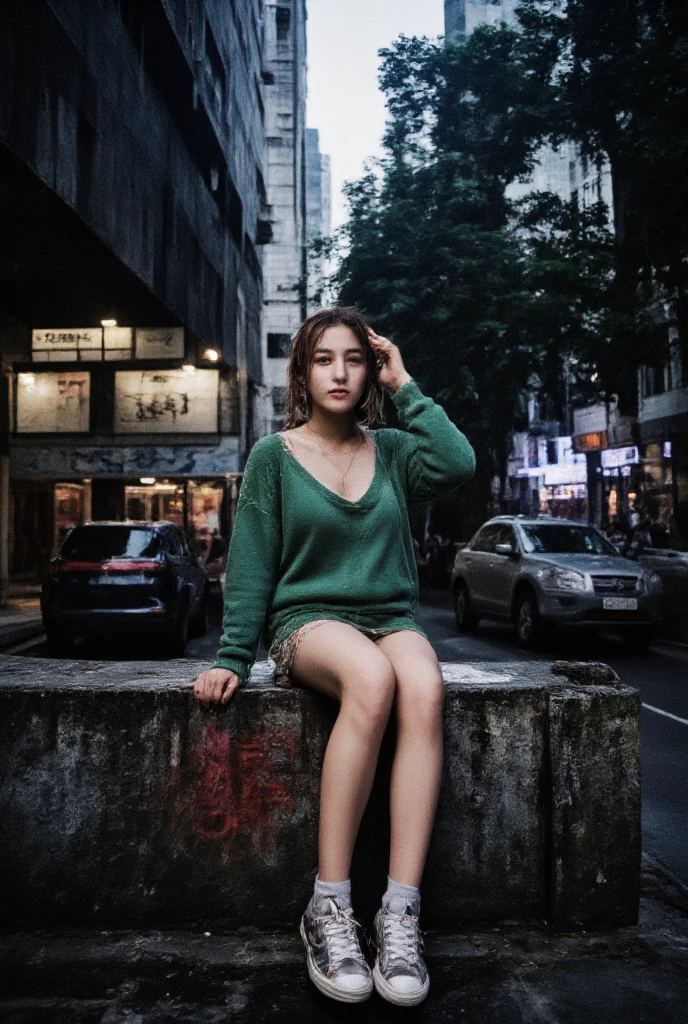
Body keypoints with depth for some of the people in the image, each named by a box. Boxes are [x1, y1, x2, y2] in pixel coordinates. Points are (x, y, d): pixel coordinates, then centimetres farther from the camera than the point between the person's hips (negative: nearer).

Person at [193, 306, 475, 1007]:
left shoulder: (392, 450, 13)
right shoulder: (274, 456, 8)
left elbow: (458, 464, -9)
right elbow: (251, 564, 4)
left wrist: (406, 388, -1)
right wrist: (232, 658, -4)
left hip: (389, 617, 2)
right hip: (308, 620, -2)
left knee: (424, 688, -34)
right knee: (372, 679, -37)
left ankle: (400, 912, -31)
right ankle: (329, 906, -27)